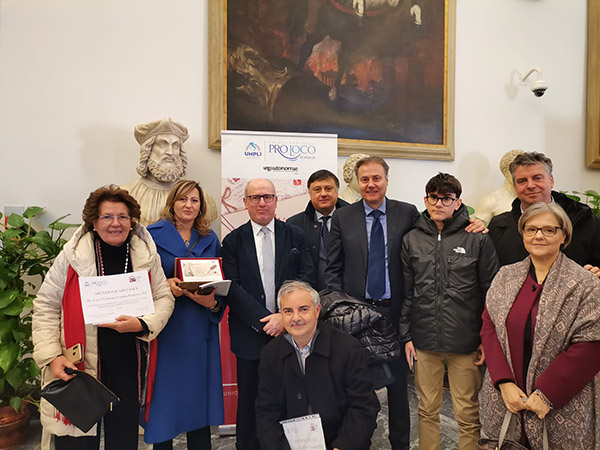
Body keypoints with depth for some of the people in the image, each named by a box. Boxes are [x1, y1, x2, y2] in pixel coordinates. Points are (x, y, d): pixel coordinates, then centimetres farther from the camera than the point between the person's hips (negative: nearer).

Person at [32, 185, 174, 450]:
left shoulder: (147, 255, 0)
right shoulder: (72, 255, -5)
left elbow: (164, 298, 3)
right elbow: (46, 307, -1)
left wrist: (142, 324, -16)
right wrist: (52, 356, -10)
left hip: (128, 365, 2)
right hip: (78, 365, -2)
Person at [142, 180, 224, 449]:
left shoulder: (210, 240, 11)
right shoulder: (152, 235, 1)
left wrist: (213, 302, -10)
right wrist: (164, 285, -18)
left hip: (200, 331, 3)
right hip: (164, 330, -2)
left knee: (199, 393, 8)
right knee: (165, 394, 4)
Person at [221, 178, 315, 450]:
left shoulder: (295, 236, 5)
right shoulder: (233, 241, 3)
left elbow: (307, 278, -3)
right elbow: (233, 288, -5)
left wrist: (284, 316, -14)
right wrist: (264, 320, -13)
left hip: (289, 333, 0)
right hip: (250, 334, 0)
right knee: (249, 400, 11)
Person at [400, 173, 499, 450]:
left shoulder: (478, 239, -3)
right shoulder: (412, 240, 5)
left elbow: (490, 291, 0)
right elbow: (406, 292, 7)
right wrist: (406, 335, 5)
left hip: (466, 342, -2)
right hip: (424, 341, 2)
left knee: (467, 414, 9)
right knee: (427, 409, 16)